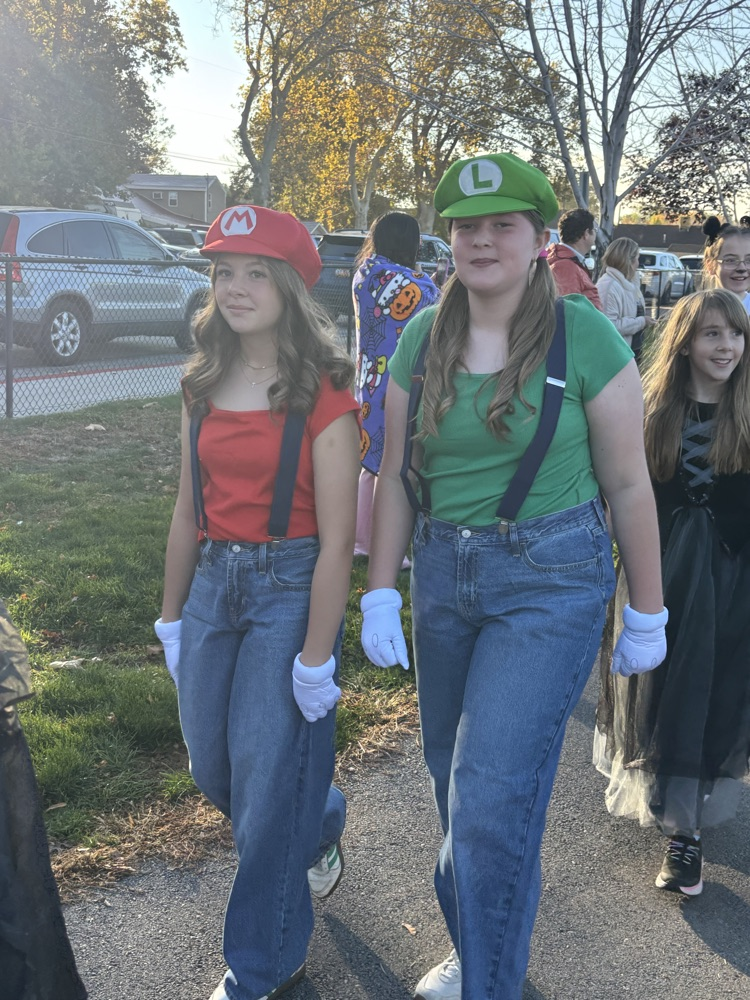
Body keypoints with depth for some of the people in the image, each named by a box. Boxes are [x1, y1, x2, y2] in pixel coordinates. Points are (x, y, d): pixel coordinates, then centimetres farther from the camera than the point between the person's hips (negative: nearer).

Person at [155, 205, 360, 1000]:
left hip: (289, 587, -6)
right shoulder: (204, 387, 5)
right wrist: (171, 617, 13)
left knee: (269, 784, 1)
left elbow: (335, 542, -14)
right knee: (213, 769, 16)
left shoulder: (322, 396, -14)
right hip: (214, 583, 7)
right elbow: (188, 512, 11)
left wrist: (316, 658, -15)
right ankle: (318, 830, 47)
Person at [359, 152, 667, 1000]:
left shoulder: (584, 336, -10)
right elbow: (396, 475, 6)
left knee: (491, 803, -9)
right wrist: (380, 595, 2)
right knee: (454, 783, 16)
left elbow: (628, 484, -5)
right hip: (442, 574, 5)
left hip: (550, 582, -5)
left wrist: (646, 614, 0)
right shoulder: (422, 337, 2)